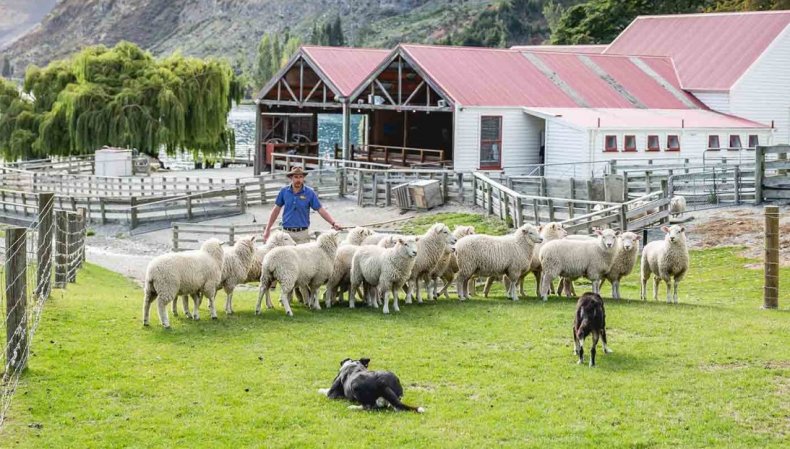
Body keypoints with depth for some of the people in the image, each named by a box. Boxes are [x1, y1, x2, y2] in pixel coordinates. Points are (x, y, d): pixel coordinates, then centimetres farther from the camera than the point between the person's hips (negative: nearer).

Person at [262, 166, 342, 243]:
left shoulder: (309, 193, -3)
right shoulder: (284, 191, 3)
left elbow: (321, 210, -2)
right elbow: (276, 210, 11)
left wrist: (333, 223, -15)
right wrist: (267, 229, 11)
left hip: (302, 233, -2)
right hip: (287, 232, 2)